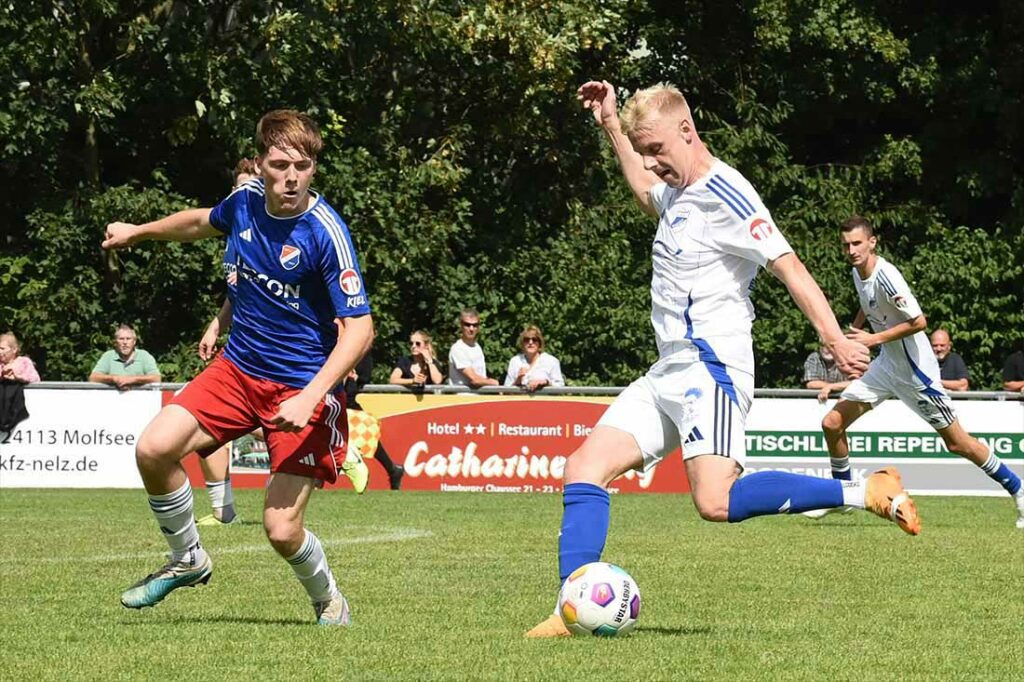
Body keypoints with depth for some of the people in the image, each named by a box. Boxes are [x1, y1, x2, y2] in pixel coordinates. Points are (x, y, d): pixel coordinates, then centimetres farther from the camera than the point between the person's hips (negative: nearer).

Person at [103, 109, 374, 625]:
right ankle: (188, 561, 14)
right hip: (238, 369, 6)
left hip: (303, 388, -6)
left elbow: (359, 328, -23)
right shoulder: (246, 200, -2)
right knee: (154, 450, -12)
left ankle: (329, 601, 22)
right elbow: (205, 222, 24)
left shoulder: (325, 233, -21)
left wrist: (309, 398, -33)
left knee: (281, 530, -11)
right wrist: (139, 231, 37)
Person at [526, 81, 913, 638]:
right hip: (666, 376, 10)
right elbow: (647, 194, 44)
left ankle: (868, 493, -20)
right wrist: (611, 125, 42)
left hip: (711, 368, -10)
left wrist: (836, 341, -29)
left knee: (716, 502, -27)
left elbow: (788, 266, -20)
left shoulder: (724, 195, -13)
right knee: (584, 468, 0)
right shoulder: (679, 191, 17)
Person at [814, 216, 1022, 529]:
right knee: (832, 423, 1)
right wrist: (851, 335, 19)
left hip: (914, 368, -8)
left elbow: (919, 322, -27)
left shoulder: (885, 276, -24)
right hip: (886, 364, 8)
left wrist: (874, 339, -24)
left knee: (957, 442, -4)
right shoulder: (858, 273, 2)